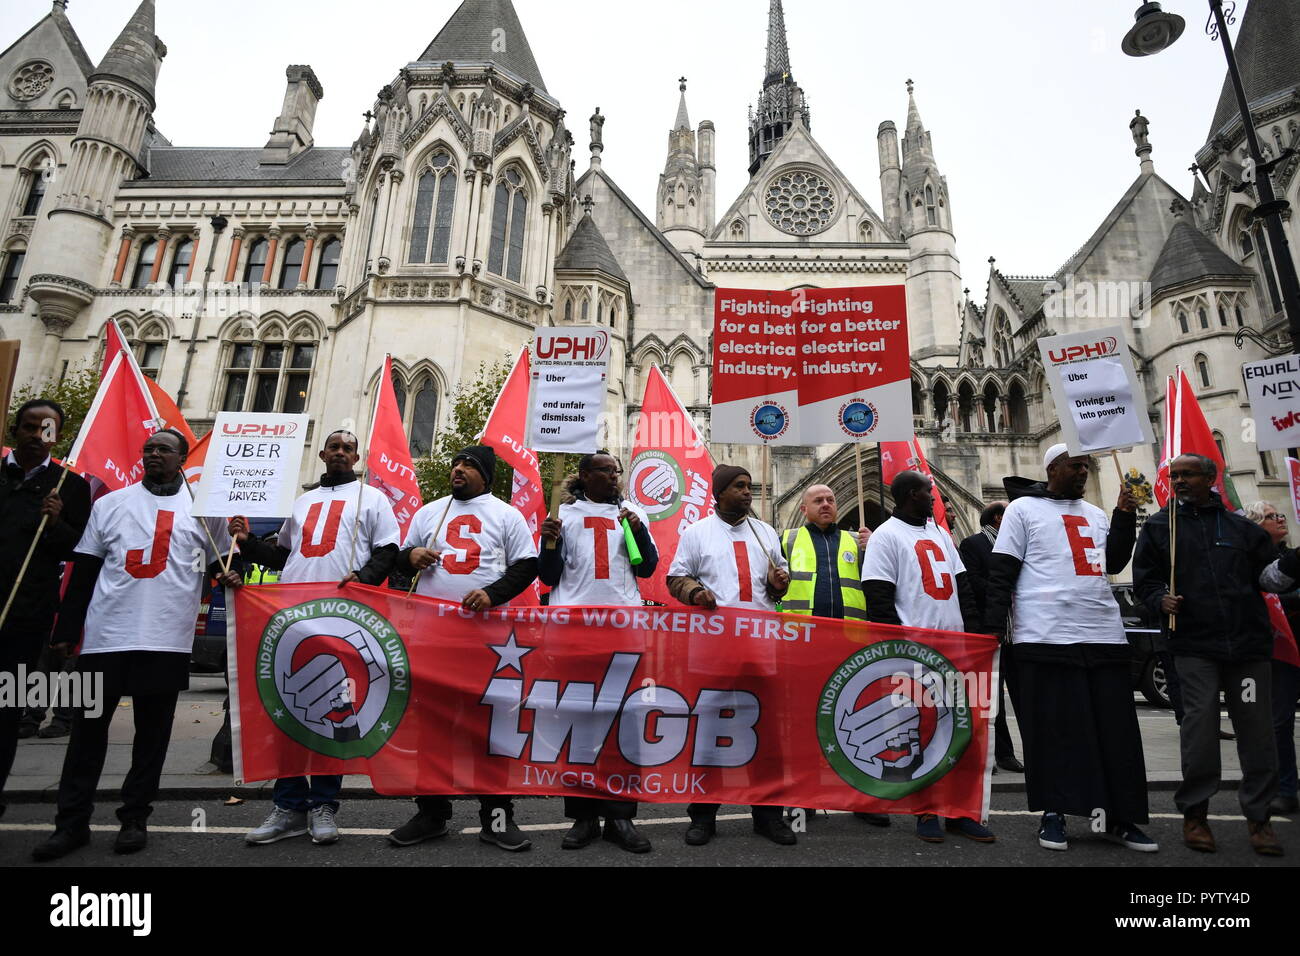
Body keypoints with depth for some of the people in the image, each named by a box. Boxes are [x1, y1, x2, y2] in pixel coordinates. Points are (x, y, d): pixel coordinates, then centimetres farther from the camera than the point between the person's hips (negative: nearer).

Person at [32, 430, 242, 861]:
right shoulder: (110, 503, 10)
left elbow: (219, 559, 13)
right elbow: (84, 571, 11)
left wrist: (228, 574, -10)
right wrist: (66, 629, 8)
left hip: (167, 639, -1)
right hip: (106, 635, 2)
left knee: (152, 731, 7)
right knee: (88, 727, 7)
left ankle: (134, 818, 20)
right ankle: (72, 822, 21)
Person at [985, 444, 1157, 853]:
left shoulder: (1095, 513, 19)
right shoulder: (1023, 509, 0)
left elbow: (1114, 563, 18)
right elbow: (1001, 572, -4)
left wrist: (1125, 516, 9)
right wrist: (995, 626, -11)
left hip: (1104, 634, 6)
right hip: (1046, 636, -6)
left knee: (1116, 730, 8)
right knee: (1053, 730, 1)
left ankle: (1119, 816, 20)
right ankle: (1053, 813, 13)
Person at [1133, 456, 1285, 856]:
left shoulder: (1241, 527, 14)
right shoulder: (1159, 526, 9)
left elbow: (1269, 574, 11)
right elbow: (1144, 579, 9)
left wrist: (1292, 563, -9)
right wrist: (1160, 599, -10)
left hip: (1248, 643, 2)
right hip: (1193, 644, -2)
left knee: (1256, 728, 4)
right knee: (1200, 724, -4)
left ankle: (1258, 815, 18)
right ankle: (1195, 812, 10)